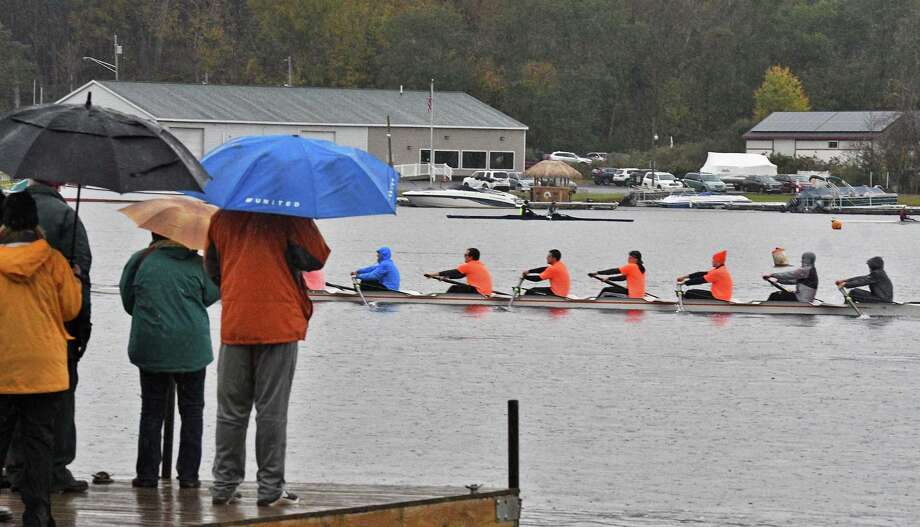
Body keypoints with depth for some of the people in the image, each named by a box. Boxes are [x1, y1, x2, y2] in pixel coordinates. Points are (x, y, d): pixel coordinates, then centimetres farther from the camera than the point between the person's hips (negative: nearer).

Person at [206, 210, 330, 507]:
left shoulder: (221, 219, 6)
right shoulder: (288, 218, -9)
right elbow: (316, 258, -11)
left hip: (234, 324, 3)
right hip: (278, 325, -3)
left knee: (231, 411, 10)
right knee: (272, 410, 1)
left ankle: (224, 486, 10)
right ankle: (270, 487, 2)